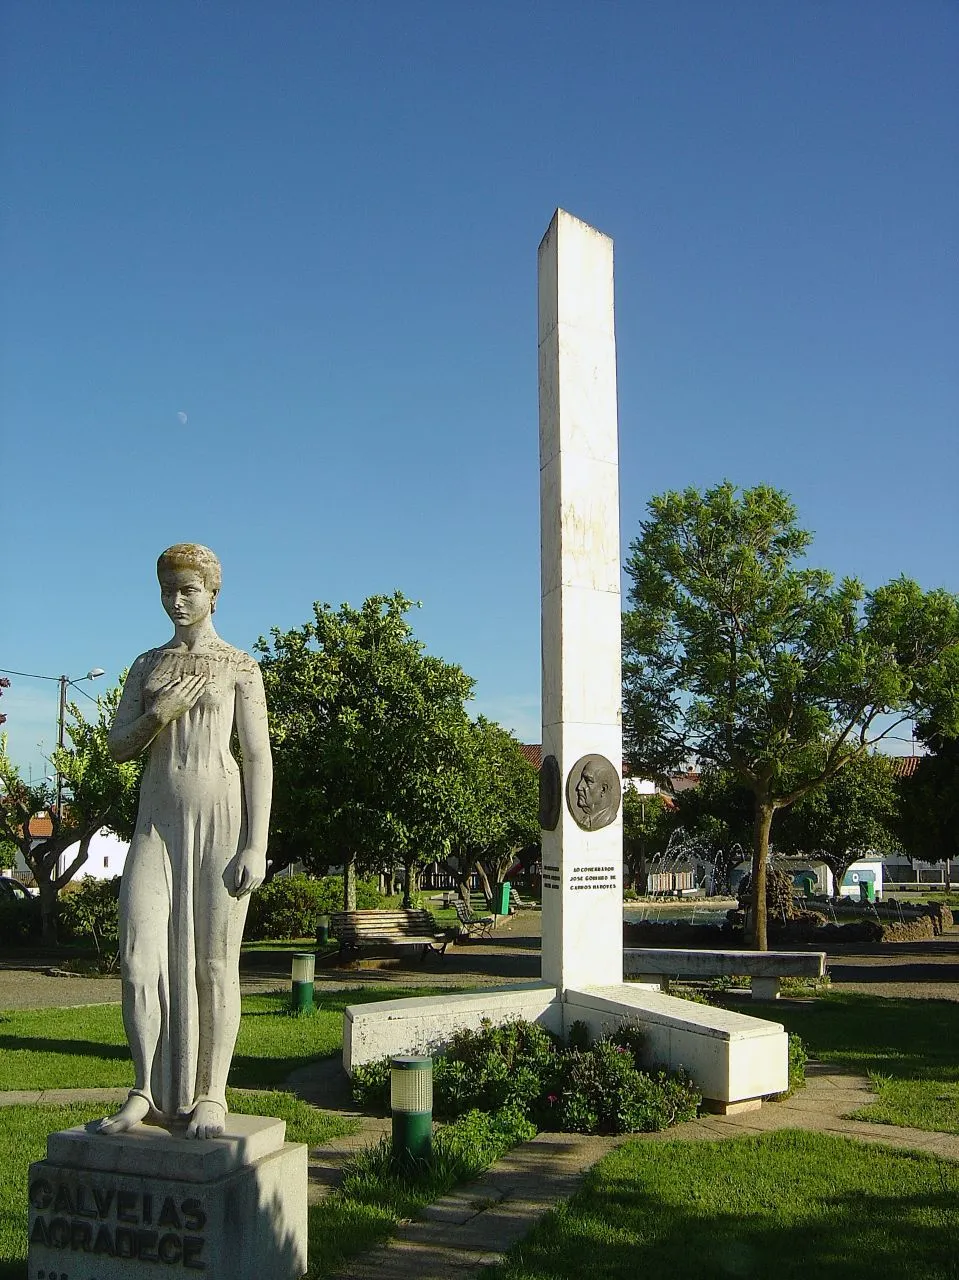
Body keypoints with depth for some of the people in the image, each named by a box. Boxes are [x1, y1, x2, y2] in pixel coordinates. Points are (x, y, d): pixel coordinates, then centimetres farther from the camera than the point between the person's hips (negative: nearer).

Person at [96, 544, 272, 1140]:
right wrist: (159, 714, -10)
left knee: (215, 962, -2)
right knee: (140, 956, -7)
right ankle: (149, 1092, 4)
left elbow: (259, 758, -2)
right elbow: (118, 746, 12)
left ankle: (210, 1096, 8)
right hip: (158, 821, 4)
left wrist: (255, 845, -11)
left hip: (221, 818, -3)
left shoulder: (240, 666, 3)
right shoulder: (148, 664, 15)